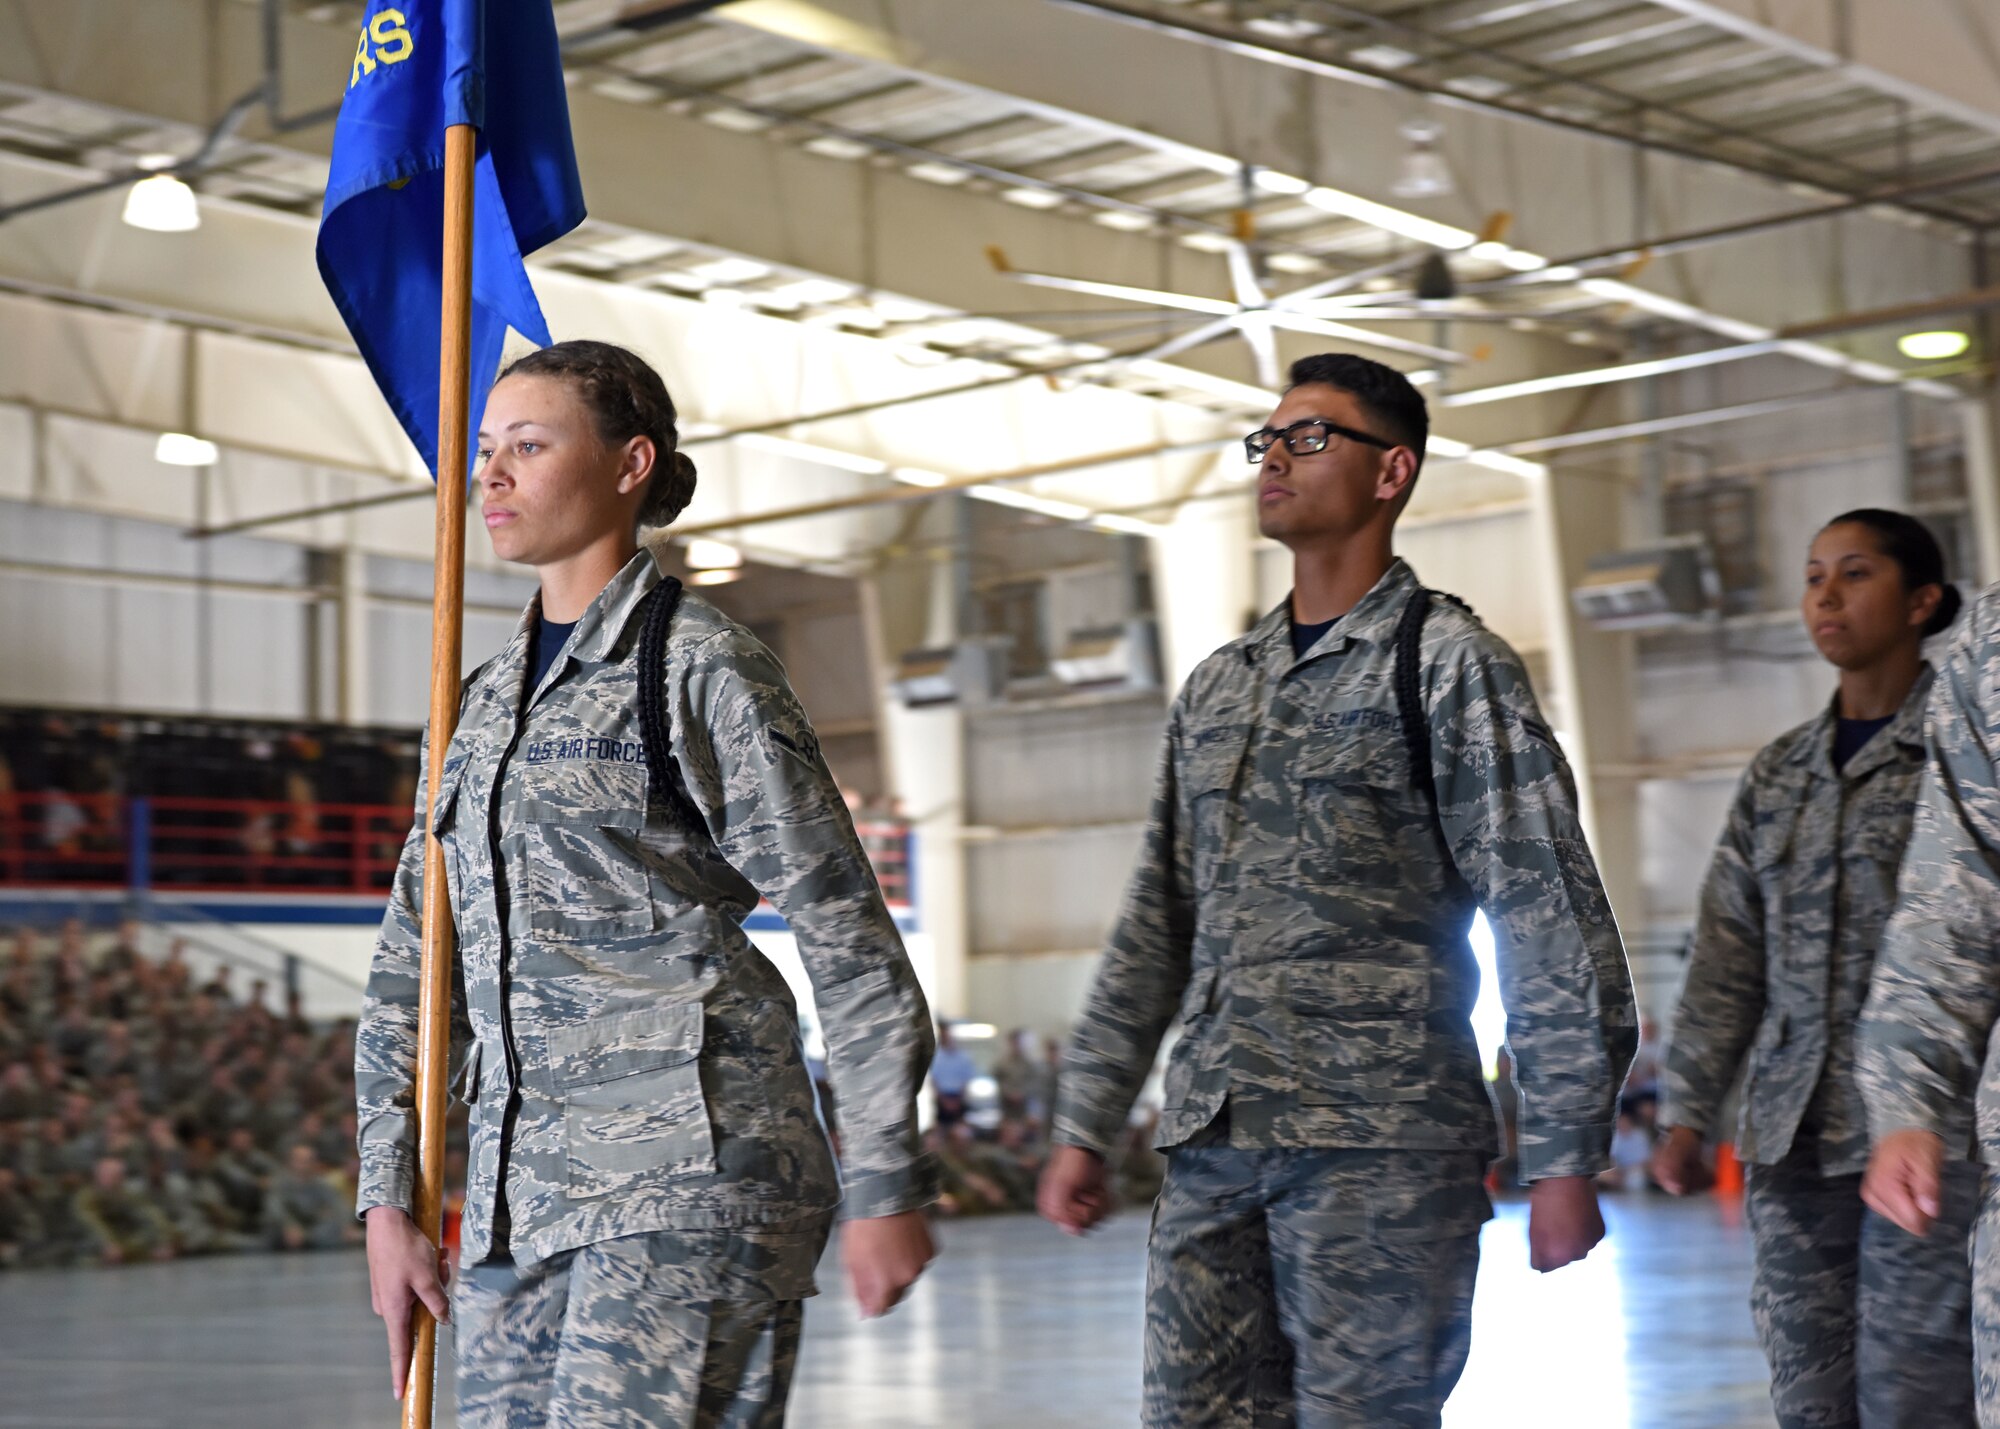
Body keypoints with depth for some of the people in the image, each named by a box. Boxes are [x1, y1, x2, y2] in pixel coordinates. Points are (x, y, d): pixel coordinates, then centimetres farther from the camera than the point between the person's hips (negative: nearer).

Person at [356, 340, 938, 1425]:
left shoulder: (703, 668, -4)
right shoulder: (485, 702, 17)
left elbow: (846, 933, -5)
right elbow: (413, 961, 19)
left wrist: (886, 1187, -7)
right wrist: (388, 1199, 12)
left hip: (690, 1167, -7)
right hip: (521, 1191, 7)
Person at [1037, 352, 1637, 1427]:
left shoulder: (1445, 663, -1)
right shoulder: (1218, 685, 19)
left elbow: (1552, 920, -5)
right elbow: (1155, 926, 21)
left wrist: (1564, 1156, -11)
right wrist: (1085, 1126, 15)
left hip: (1380, 1146, -6)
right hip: (1211, 1143, 6)